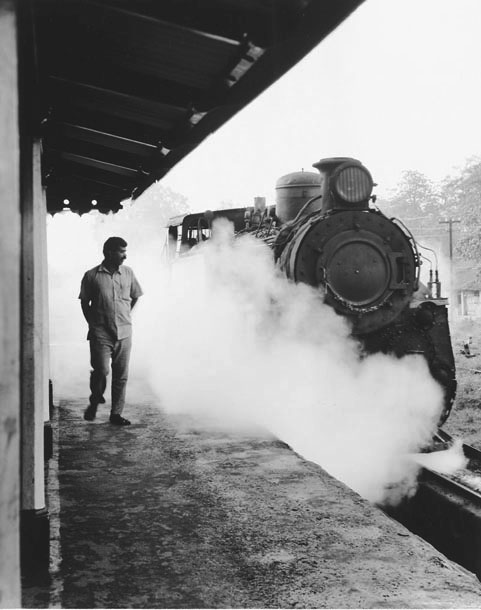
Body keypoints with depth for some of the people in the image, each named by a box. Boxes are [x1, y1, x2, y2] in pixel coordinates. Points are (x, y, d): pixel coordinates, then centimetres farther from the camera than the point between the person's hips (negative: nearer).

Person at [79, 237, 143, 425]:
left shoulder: (128, 273, 5)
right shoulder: (91, 276, -2)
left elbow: (135, 297, 19)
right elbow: (84, 303, 7)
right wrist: (93, 324, 3)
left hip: (124, 332, 3)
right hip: (101, 333, -3)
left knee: (121, 375, 4)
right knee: (101, 371, -9)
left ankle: (116, 413, 15)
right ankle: (94, 402, 19)